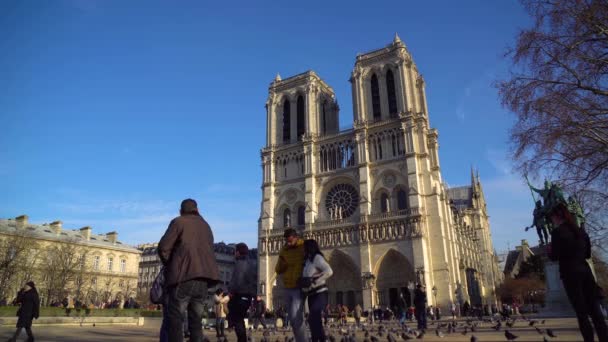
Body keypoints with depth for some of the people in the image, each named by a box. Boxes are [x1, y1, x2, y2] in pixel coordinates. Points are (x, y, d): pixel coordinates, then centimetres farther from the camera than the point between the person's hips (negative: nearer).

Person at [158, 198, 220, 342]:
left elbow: (163, 247, -3)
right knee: (196, 320, 11)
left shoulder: (179, 222, 4)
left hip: (184, 276, -5)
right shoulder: (206, 226, 22)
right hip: (203, 278, 6)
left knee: (175, 318, -1)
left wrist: (169, 265, 13)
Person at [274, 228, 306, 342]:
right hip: (287, 289, 6)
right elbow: (278, 270, 7)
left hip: (299, 288, -6)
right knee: (292, 319, 11)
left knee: (296, 318, -14)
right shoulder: (283, 250, 5)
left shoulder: (304, 248, -10)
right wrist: (281, 263, -15)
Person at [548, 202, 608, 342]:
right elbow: (588, 254, 20)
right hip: (585, 271, 6)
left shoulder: (557, 231, -8)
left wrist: (550, 250, 8)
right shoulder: (581, 231, 13)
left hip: (570, 273, -6)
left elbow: (554, 257, -12)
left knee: (581, 313, -1)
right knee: (595, 310, 7)